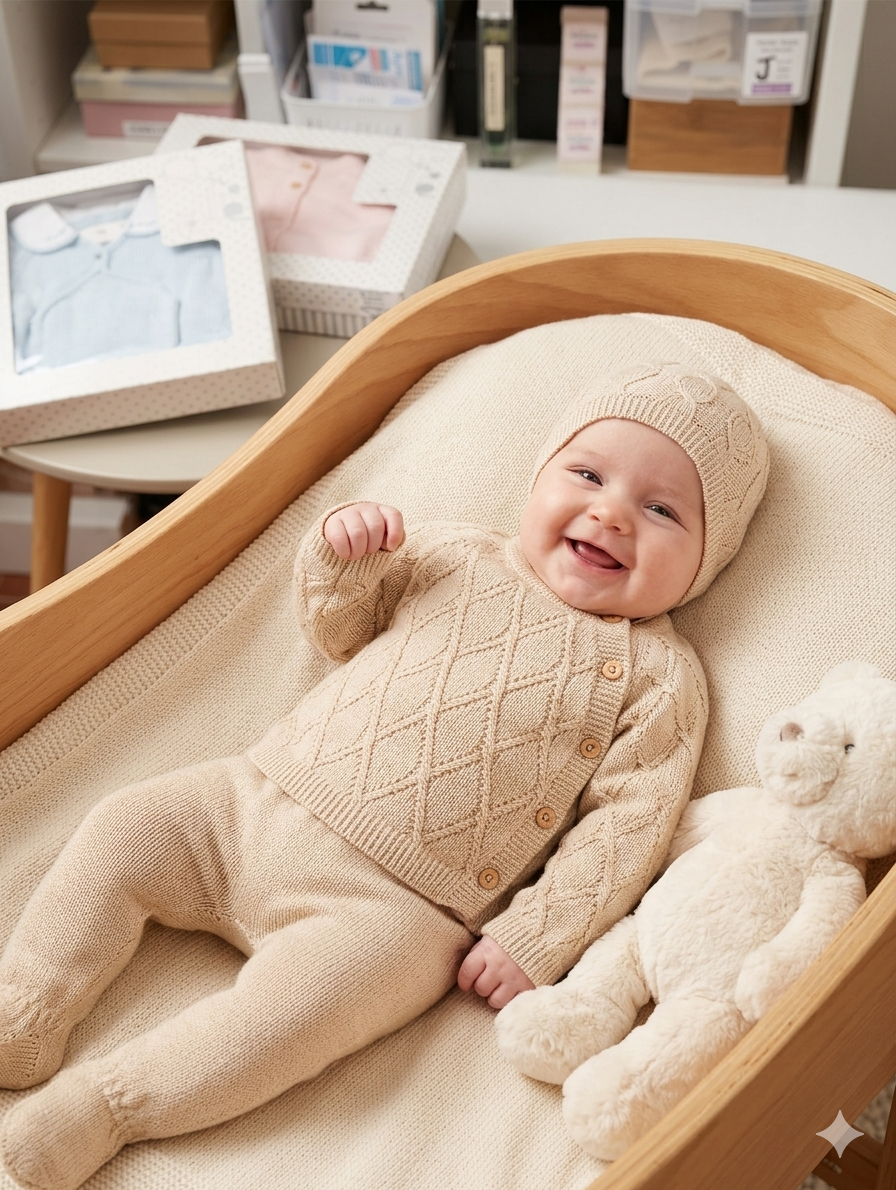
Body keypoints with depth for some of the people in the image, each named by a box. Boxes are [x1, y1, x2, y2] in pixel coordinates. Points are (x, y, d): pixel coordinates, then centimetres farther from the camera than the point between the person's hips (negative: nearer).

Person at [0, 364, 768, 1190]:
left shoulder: (659, 676, -1)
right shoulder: (455, 557, 10)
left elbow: (627, 824, -6)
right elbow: (336, 630, 20)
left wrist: (535, 939, -14)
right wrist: (341, 559, -1)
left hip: (396, 901, -5)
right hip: (259, 802, 5)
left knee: (304, 999, -29)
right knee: (119, 833, -6)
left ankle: (96, 1109, -15)